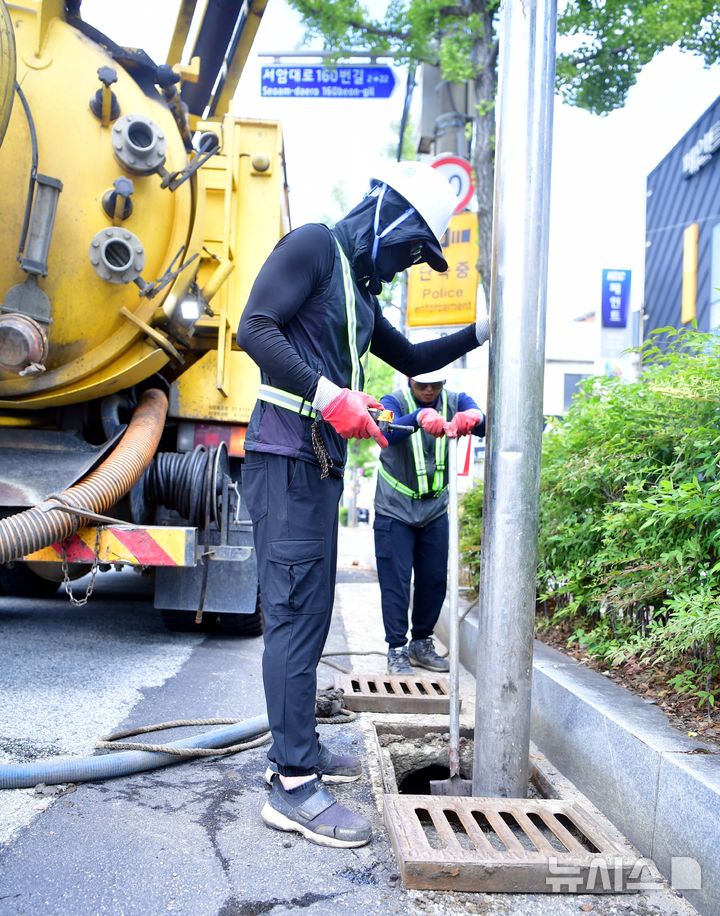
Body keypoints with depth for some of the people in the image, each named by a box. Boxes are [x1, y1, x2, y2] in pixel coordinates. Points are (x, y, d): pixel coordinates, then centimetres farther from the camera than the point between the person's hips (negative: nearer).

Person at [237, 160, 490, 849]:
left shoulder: (360, 291, 24)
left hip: (322, 462, 10)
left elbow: (411, 359, 34)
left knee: (309, 610, 12)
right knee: (295, 611, -11)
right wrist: (329, 395, -23)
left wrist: (481, 334, 25)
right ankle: (292, 786, -7)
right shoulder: (314, 246, -3)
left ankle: (297, 747, 24)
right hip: (287, 454, -10)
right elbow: (255, 328, -16)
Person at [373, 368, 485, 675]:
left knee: (435, 580, 9)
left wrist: (474, 417, -48)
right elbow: (388, 432, -35)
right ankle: (397, 650, 7)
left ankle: (421, 643, 26)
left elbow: (485, 426, -23)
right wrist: (420, 417, -55)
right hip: (395, 509, -4)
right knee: (396, 582, -4)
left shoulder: (455, 401, -3)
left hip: (435, 510, 4)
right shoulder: (394, 401, -12)